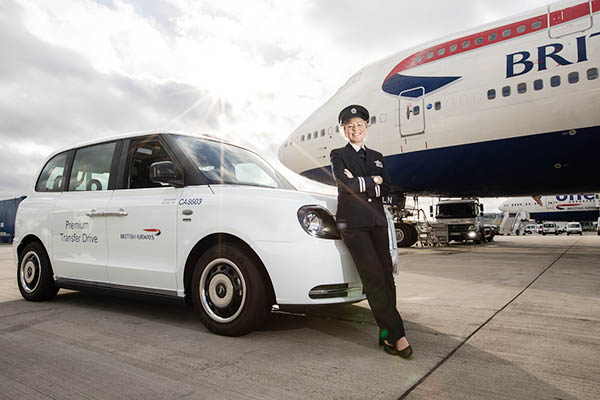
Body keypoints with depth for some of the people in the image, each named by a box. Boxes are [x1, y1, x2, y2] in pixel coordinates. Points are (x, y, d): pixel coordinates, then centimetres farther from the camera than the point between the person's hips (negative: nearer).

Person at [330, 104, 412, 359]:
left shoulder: (376, 157, 21)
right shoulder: (338, 155, 8)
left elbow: (386, 188, 8)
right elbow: (345, 185, -9)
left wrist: (360, 183, -5)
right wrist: (372, 180, 0)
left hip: (377, 220, 5)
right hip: (353, 222, -5)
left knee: (386, 277, 0)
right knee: (374, 279, -10)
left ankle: (386, 334, 10)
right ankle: (396, 334, -5)